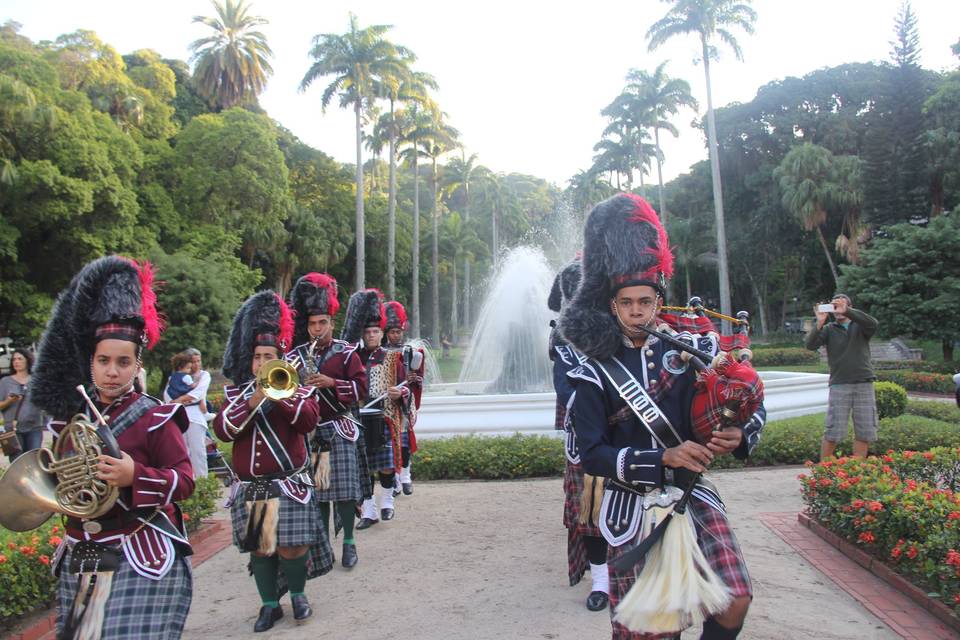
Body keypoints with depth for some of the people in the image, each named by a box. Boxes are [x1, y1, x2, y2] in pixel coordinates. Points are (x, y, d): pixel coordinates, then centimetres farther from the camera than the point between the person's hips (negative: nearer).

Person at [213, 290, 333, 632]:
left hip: (290, 484, -2)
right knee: (259, 547, 10)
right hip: (251, 486, 2)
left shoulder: (297, 389, 1)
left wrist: (280, 394, -24)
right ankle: (269, 604, 27)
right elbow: (223, 430, -8)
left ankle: (297, 593, 26)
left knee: (291, 547, -1)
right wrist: (254, 401, -19)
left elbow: (309, 421, -16)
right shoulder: (236, 393, 7)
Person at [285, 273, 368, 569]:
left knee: (344, 488, -1)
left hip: (339, 430, -2)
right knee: (316, 488, 6)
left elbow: (361, 387, -5)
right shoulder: (296, 356, 9)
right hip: (308, 431, 2)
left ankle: (349, 542, 11)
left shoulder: (347, 353, 1)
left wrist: (331, 383, -18)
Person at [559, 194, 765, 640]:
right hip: (632, 506, -2)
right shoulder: (595, 373, -8)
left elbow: (752, 403, 7)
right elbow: (592, 454, -13)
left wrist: (738, 435, -16)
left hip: (692, 495, 2)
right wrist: (665, 457, -24)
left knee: (734, 601, -7)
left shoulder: (689, 349, 0)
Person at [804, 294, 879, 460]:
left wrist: (846, 311, -24)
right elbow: (810, 345, -8)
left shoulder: (860, 326, 9)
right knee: (833, 432, -5)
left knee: (864, 432, 6)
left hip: (864, 385, 2)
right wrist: (819, 323, -21)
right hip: (839, 385, -2)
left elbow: (873, 324, -15)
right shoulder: (829, 329, 7)